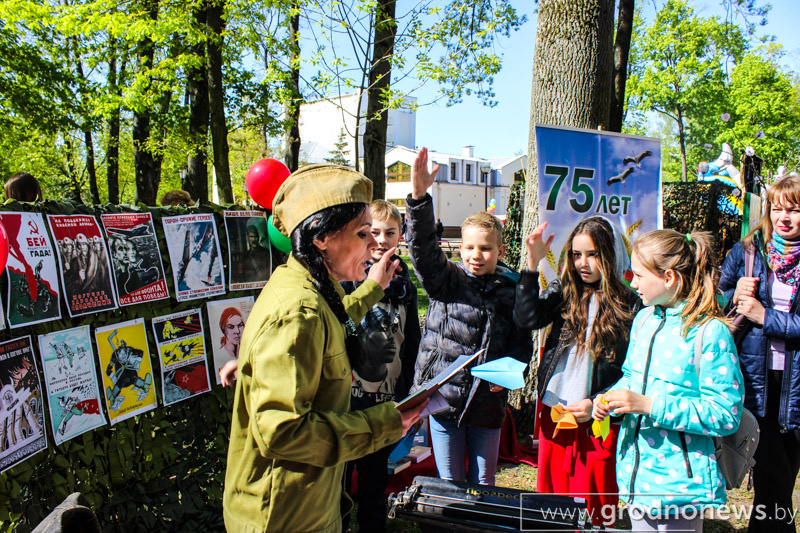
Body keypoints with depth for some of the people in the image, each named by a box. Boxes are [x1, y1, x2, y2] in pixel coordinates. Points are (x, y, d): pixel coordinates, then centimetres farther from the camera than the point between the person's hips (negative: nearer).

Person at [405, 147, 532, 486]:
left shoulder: (511, 289, 2)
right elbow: (422, 247, -20)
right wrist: (419, 197, -34)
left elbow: (521, 340, 7)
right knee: (449, 485, 13)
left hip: (488, 403, 2)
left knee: (484, 486, 16)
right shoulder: (445, 279, -4)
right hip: (444, 397, -1)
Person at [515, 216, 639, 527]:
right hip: (553, 411, 3)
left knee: (592, 507, 7)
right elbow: (528, 319, -15)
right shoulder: (562, 291, 3)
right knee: (551, 492, 16)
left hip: (597, 420, -3)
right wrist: (533, 262, -18)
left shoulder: (628, 305, -5)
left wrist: (598, 404, -15)